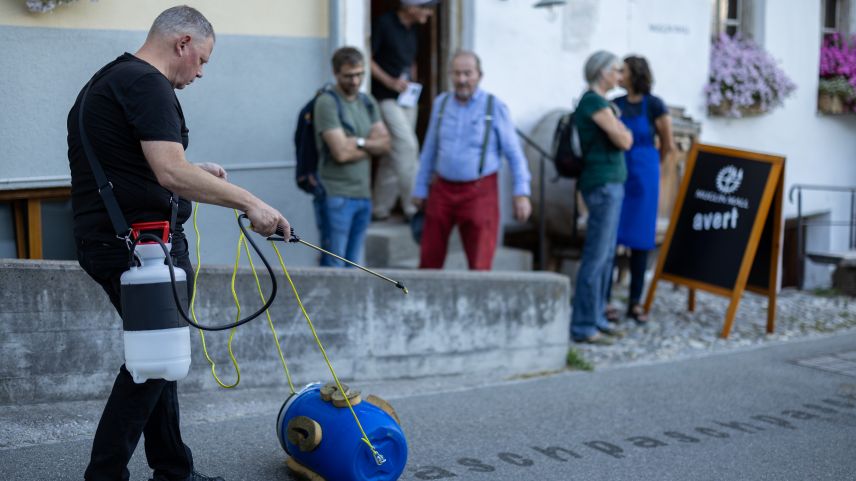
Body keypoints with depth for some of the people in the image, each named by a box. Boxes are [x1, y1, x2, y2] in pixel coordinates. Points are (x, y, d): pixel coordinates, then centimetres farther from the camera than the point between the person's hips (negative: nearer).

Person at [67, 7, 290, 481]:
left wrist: (194, 172, 22)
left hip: (103, 242, 11)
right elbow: (171, 173, -25)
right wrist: (249, 202, -22)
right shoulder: (148, 84, -14)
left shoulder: (105, 81, 18)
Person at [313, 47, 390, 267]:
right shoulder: (327, 103, -8)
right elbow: (341, 152, -15)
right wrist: (371, 145, 1)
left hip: (363, 194, 7)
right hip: (336, 196, -7)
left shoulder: (368, 102, 14)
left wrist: (359, 142, -12)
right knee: (333, 265, -5)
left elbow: (385, 143, 6)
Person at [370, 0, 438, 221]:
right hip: (387, 98, -8)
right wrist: (390, 81, -18)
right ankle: (412, 206, -9)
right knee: (406, 145, -14)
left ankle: (381, 208, 15)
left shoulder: (414, 29, 12)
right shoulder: (384, 24, -10)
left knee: (394, 153, 8)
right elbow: (367, 59, -12)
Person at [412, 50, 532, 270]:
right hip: (442, 190, 4)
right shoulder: (441, 103, 9)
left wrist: (522, 193, -10)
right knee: (429, 260, 7)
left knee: (479, 265, -1)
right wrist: (420, 189, 16)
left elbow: (514, 154, -3)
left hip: (479, 192, -4)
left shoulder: (495, 107, -4)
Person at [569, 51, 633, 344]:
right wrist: (622, 128, 5)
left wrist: (620, 130, 3)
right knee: (596, 256, -8)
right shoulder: (596, 102, -12)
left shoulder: (593, 101, 18)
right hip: (603, 184, -10)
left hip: (609, 183, 10)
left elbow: (621, 139, 21)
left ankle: (596, 318, 19)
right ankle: (583, 327, -5)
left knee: (606, 255, 13)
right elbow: (623, 141, -14)